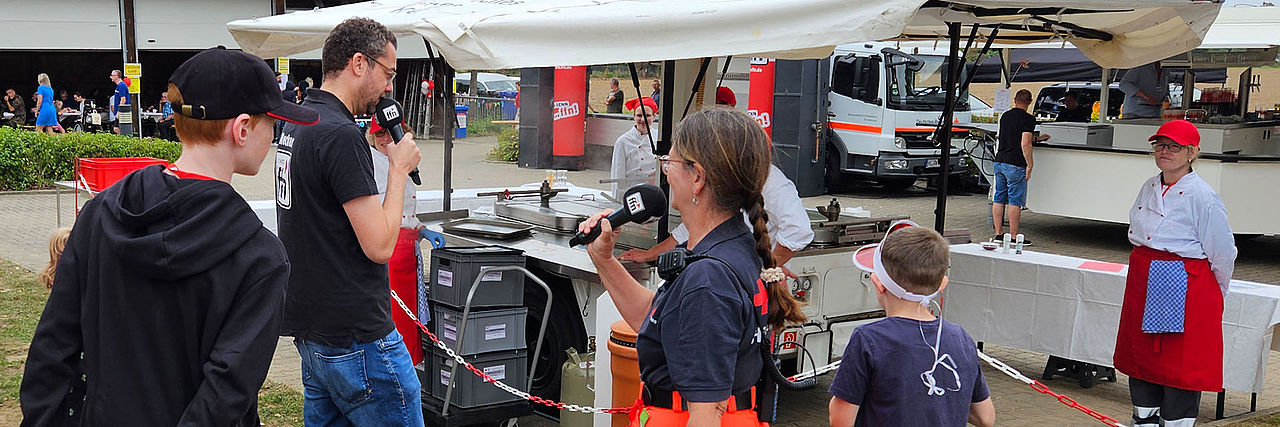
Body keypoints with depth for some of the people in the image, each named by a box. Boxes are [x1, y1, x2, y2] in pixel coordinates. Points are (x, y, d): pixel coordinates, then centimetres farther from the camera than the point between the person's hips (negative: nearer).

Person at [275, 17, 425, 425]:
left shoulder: (296, 124, 11)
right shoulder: (341, 135, -19)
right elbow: (380, 245, -20)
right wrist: (399, 167, -10)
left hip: (310, 330, 10)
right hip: (356, 338, -10)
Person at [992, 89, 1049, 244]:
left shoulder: (1005, 116, 13)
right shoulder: (1027, 118, -11)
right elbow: (1025, 144, -19)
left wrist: (1036, 138, 34)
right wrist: (1030, 165, -11)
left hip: (999, 161, 7)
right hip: (1015, 165, -7)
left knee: (999, 199, 10)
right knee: (1015, 201, -2)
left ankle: (998, 234, 14)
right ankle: (1013, 237, 0)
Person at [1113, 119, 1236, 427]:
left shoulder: (1203, 197, -14)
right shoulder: (1149, 188, 8)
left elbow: (1222, 253, -8)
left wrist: (1212, 297, 2)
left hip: (1185, 290, -8)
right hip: (1143, 284, 8)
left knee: (1181, 365, 0)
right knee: (1141, 356, 15)